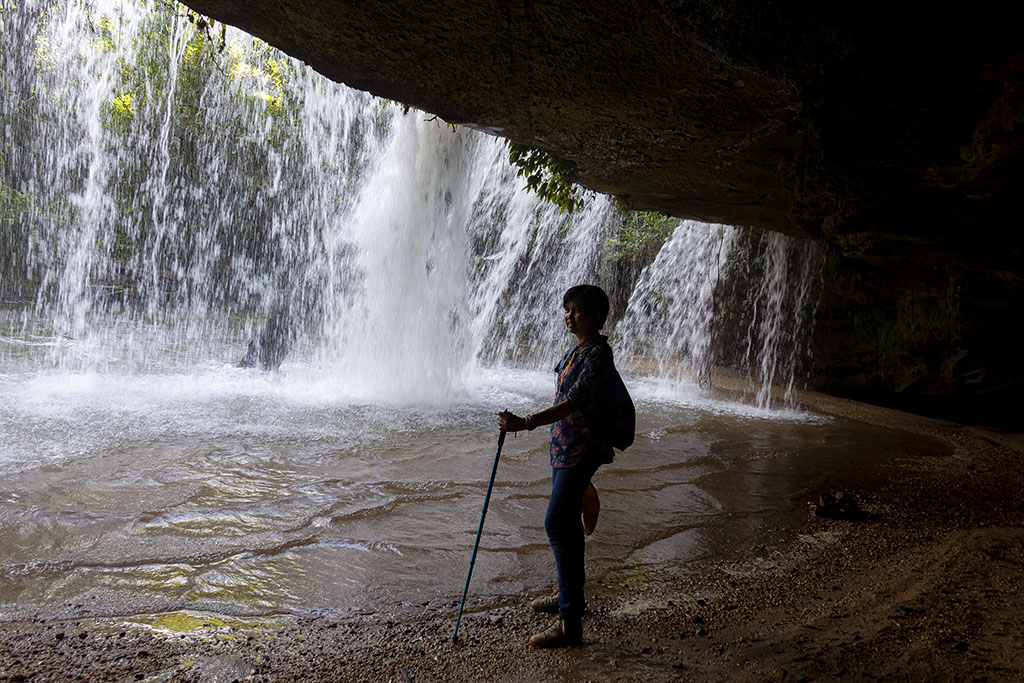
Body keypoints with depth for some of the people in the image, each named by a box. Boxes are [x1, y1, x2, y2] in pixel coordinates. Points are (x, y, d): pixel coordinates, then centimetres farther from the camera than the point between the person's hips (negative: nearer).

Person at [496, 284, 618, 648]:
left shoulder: (597, 354, -18)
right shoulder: (577, 349, 12)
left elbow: (574, 403, -30)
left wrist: (525, 423, -39)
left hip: (580, 450, -10)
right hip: (564, 446, 10)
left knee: (558, 523, -13)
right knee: (567, 521, 19)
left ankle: (570, 622, -9)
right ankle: (571, 594, 36)